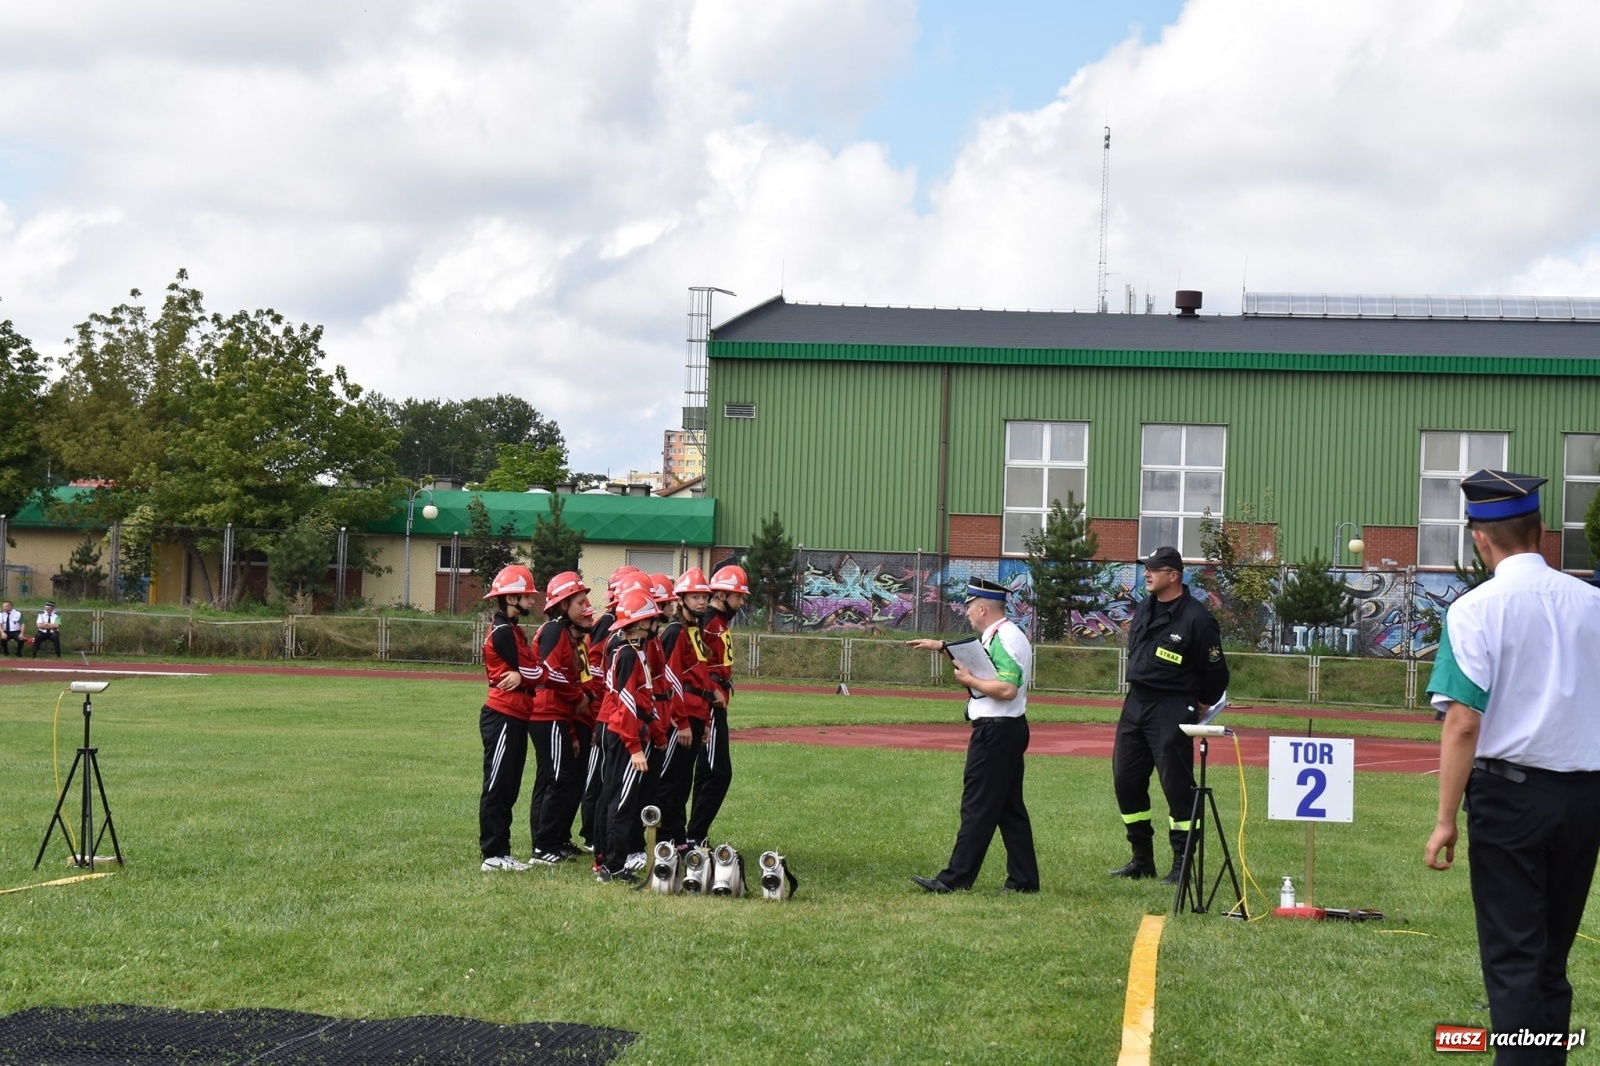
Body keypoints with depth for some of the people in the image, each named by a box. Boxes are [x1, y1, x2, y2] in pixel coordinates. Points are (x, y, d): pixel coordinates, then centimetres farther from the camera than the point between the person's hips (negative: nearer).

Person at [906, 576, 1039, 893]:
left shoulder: (1004, 639, -17)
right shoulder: (997, 637, 14)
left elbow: (1007, 689, -27)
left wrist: (969, 680, -17)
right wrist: (941, 646, 34)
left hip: (996, 730, -10)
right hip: (1008, 729, 10)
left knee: (978, 807, -7)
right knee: (1010, 807, 12)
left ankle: (956, 879, -4)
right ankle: (1023, 879, 14)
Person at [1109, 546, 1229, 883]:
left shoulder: (1196, 617, -14)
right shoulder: (1143, 610, 10)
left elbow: (1215, 671, -9)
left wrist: (1200, 705, 2)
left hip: (1172, 711, -8)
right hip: (1135, 703, 8)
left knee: (1177, 784, -5)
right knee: (1125, 779, 9)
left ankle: (1182, 864, 3)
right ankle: (1142, 859, 21)